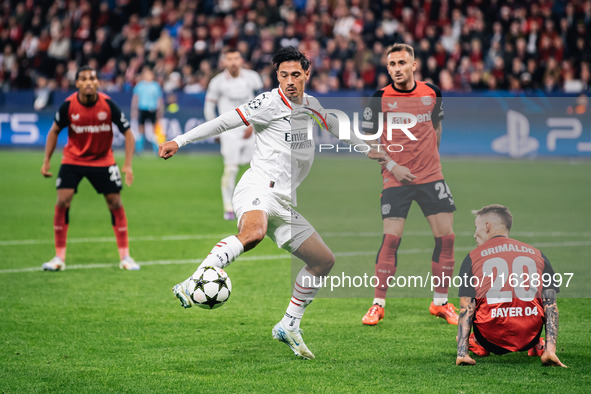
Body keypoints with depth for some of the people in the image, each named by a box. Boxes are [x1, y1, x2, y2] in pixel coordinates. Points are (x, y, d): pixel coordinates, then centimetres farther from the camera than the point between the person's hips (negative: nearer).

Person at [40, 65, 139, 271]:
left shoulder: (108, 104, -18)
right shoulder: (68, 105, -16)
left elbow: (127, 133, -9)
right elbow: (54, 131, 2)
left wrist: (128, 165, -17)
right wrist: (47, 160, -3)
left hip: (103, 160, 0)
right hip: (73, 159, 0)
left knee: (115, 203, -3)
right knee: (63, 202, -12)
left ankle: (125, 256, 10)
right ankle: (59, 258, -1)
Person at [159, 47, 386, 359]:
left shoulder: (310, 106, 17)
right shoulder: (269, 102, -4)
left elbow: (334, 127, 36)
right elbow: (225, 122, -9)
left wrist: (367, 149, 43)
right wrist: (180, 141, -15)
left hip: (284, 202, 8)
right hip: (259, 187, -8)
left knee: (324, 260, 9)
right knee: (253, 232, -40)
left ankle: (288, 327, 20)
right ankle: (190, 285, -49)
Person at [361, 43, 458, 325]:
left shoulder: (432, 93, 4)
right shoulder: (380, 99, -4)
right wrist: (393, 166, -11)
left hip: (431, 175, 3)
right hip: (395, 179, -3)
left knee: (446, 236, -2)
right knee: (391, 239, -10)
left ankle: (440, 302, 12)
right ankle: (378, 304, 1)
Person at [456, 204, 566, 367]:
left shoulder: (473, 257, 7)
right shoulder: (537, 254, 13)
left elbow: (466, 309, -1)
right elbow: (550, 303, 4)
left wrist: (461, 353, -5)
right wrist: (551, 350, 0)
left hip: (492, 340, -1)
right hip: (528, 339, 1)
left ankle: (478, 345, 17)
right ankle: (538, 346, 20)